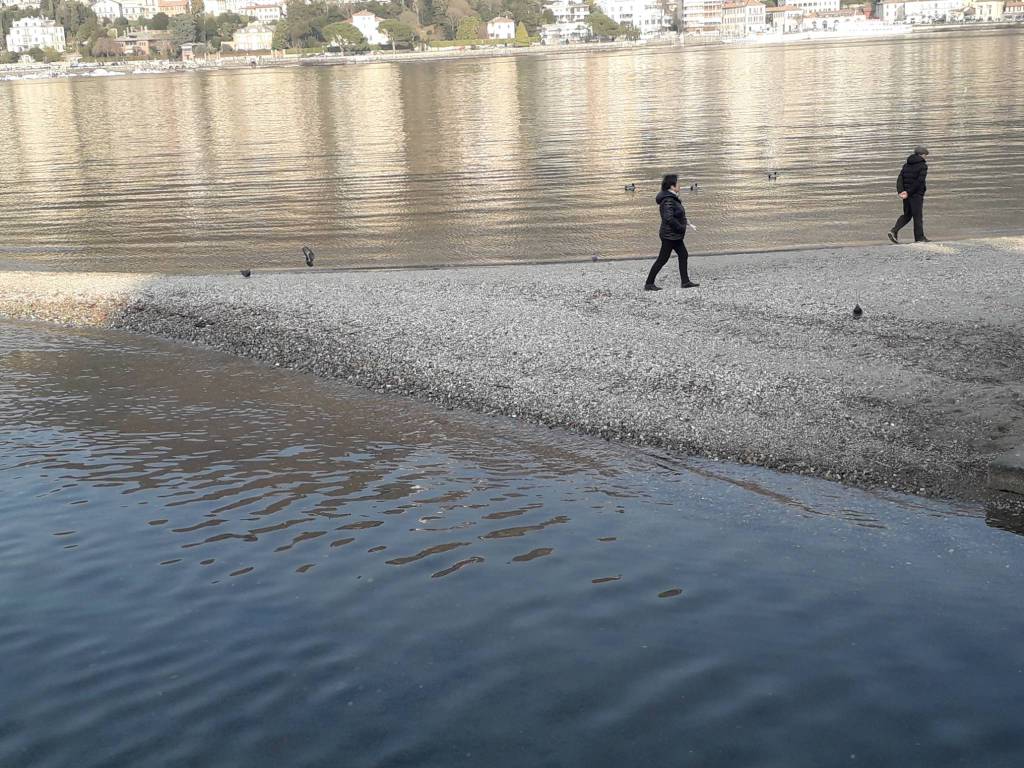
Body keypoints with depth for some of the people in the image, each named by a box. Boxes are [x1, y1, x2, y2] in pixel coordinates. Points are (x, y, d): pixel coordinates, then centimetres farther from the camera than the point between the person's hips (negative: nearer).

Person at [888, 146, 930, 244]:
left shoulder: (906, 165, 11)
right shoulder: (923, 166, -8)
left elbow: (900, 178, 0)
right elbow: (919, 181, -18)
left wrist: (900, 191, -11)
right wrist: (908, 192, -16)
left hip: (906, 194, 6)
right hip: (917, 195, -6)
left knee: (907, 215, 16)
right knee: (918, 216, 3)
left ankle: (894, 230, -1)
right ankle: (919, 237, 8)